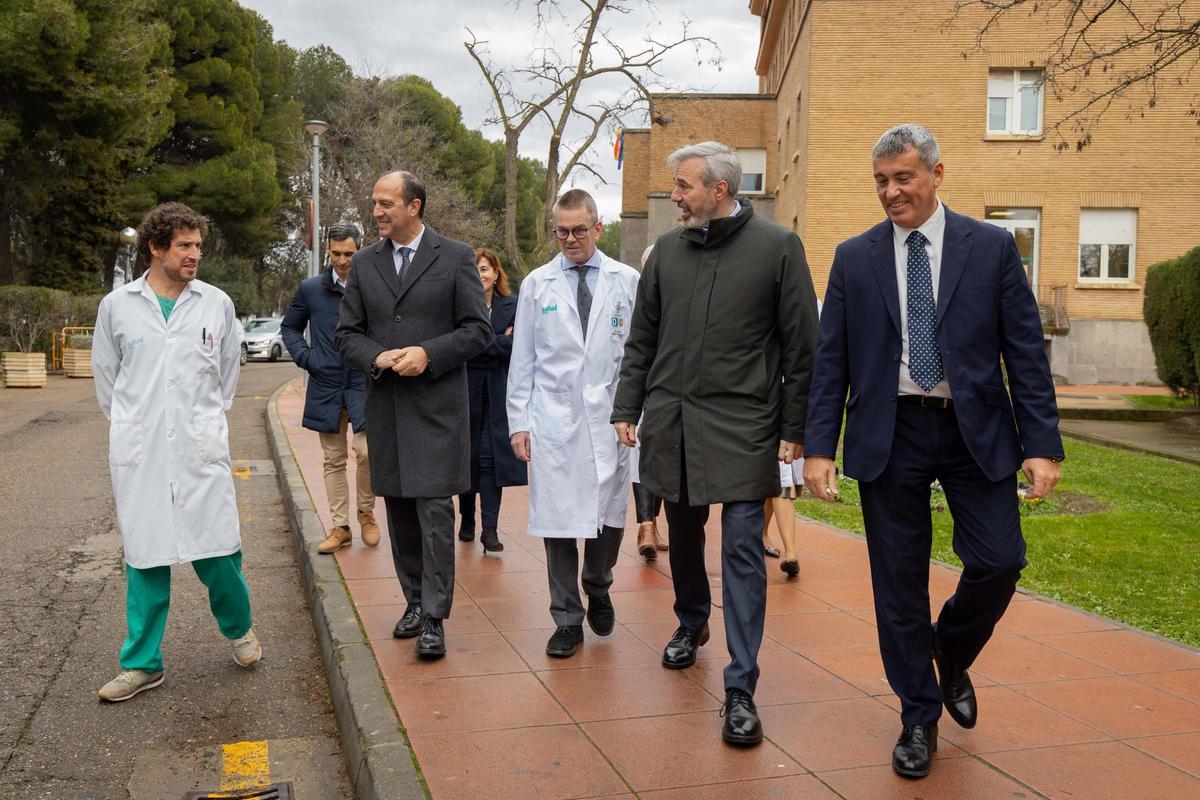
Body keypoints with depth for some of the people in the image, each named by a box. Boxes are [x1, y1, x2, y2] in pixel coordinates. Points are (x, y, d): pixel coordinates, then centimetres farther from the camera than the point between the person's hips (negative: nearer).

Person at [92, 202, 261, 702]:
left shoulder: (217, 304, 3)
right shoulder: (117, 306, 2)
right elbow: (106, 376, 14)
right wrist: (130, 426, 15)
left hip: (201, 449, 0)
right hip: (138, 453, 0)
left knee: (217, 548, 0)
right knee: (144, 554, 6)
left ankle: (238, 627, 28)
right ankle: (143, 663, 19)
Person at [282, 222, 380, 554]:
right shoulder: (310, 289, 5)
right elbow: (290, 327, 17)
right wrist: (305, 357, 3)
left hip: (365, 384, -2)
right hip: (325, 386, 2)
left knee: (366, 451, -13)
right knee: (333, 460, 8)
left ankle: (366, 511, 13)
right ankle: (340, 527, 18)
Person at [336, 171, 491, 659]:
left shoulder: (455, 257, 0)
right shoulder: (364, 264, 11)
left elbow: (478, 330, -2)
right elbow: (346, 333, 11)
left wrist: (428, 354, -16)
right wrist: (377, 357, -10)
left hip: (437, 405, -4)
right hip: (385, 408, 4)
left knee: (434, 511, -7)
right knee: (400, 513, 11)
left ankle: (434, 617, 2)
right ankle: (415, 601, 26)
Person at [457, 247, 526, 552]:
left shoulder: (512, 306, 4)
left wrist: (482, 344, -10)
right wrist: (498, 342, -11)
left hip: (498, 394, 0)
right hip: (465, 392, 0)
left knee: (491, 457, -4)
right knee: (466, 455, 8)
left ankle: (490, 528, -3)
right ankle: (467, 520, 25)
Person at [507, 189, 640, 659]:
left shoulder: (627, 281, 6)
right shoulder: (537, 284, 7)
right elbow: (522, 360, 8)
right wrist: (518, 422, 3)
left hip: (609, 419, 0)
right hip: (553, 420, 0)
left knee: (610, 515, 5)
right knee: (558, 519, 2)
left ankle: (597, 589, 35)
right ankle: (568, 619, 16)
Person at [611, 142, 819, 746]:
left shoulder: (777, 246, -4)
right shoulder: (668, 249, 9)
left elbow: (800, 346, -3)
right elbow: (642, 339, 13)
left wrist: (794, 428, -4)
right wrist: (627, 408, 8)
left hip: (741, 425, -4)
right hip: (671, 420, 5)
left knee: (742, 551, -5)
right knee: (682, 533, 18)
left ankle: (740, 689, 1)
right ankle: (691, 623, 44)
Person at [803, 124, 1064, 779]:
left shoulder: (991, 248, 2)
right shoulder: (854, 258, 4)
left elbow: (1026, 351, 0)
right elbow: (831, 361, 3)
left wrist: (1042, 444, -6)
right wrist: (819, 447, -4)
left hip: (975, 432, 0)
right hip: (888, 436, 1)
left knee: (998, 562, -6)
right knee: (898, 583, 5)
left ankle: (951, 653, 27)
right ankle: (918, 715, 23)